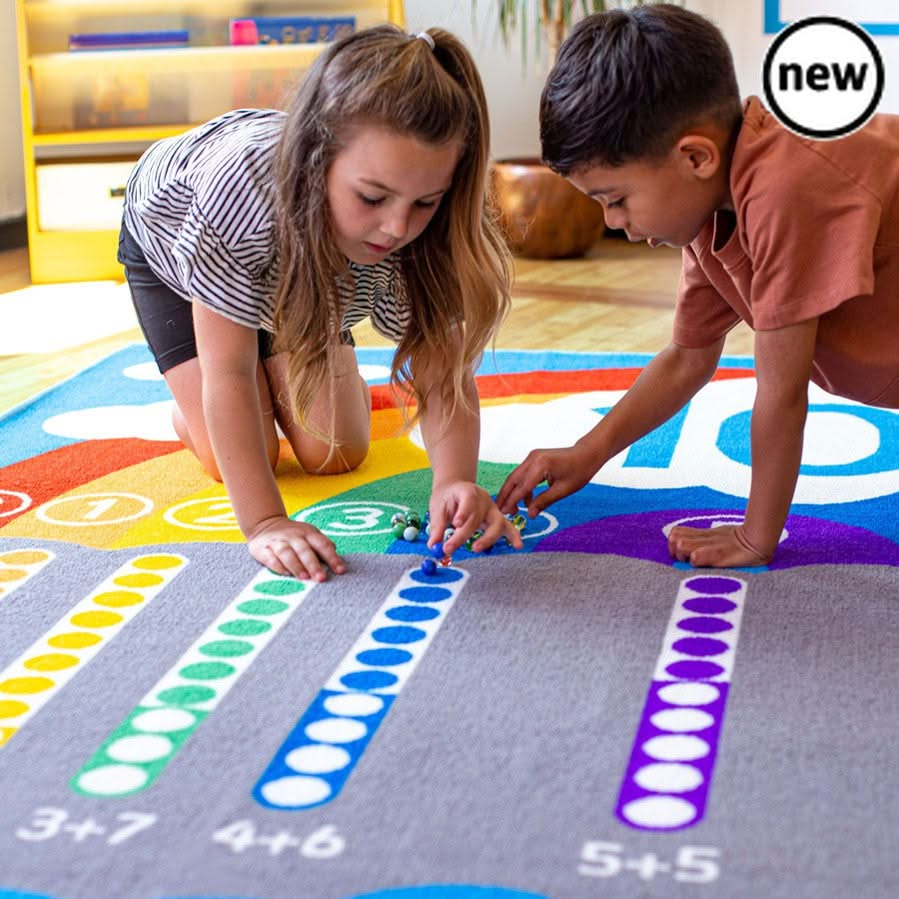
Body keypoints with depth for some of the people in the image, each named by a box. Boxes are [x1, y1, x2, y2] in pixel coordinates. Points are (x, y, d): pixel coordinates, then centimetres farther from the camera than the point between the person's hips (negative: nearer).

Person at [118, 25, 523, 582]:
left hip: (297, 272, 3)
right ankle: (190, 412, 23)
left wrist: (455, 482, -50)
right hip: (171, 240, -3)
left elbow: (443, 367, -32)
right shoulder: (245, 181, -48)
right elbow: (228, 373, -41)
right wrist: (264, 524, -45)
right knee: (243, 461, -10)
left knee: (335, 455, 2)